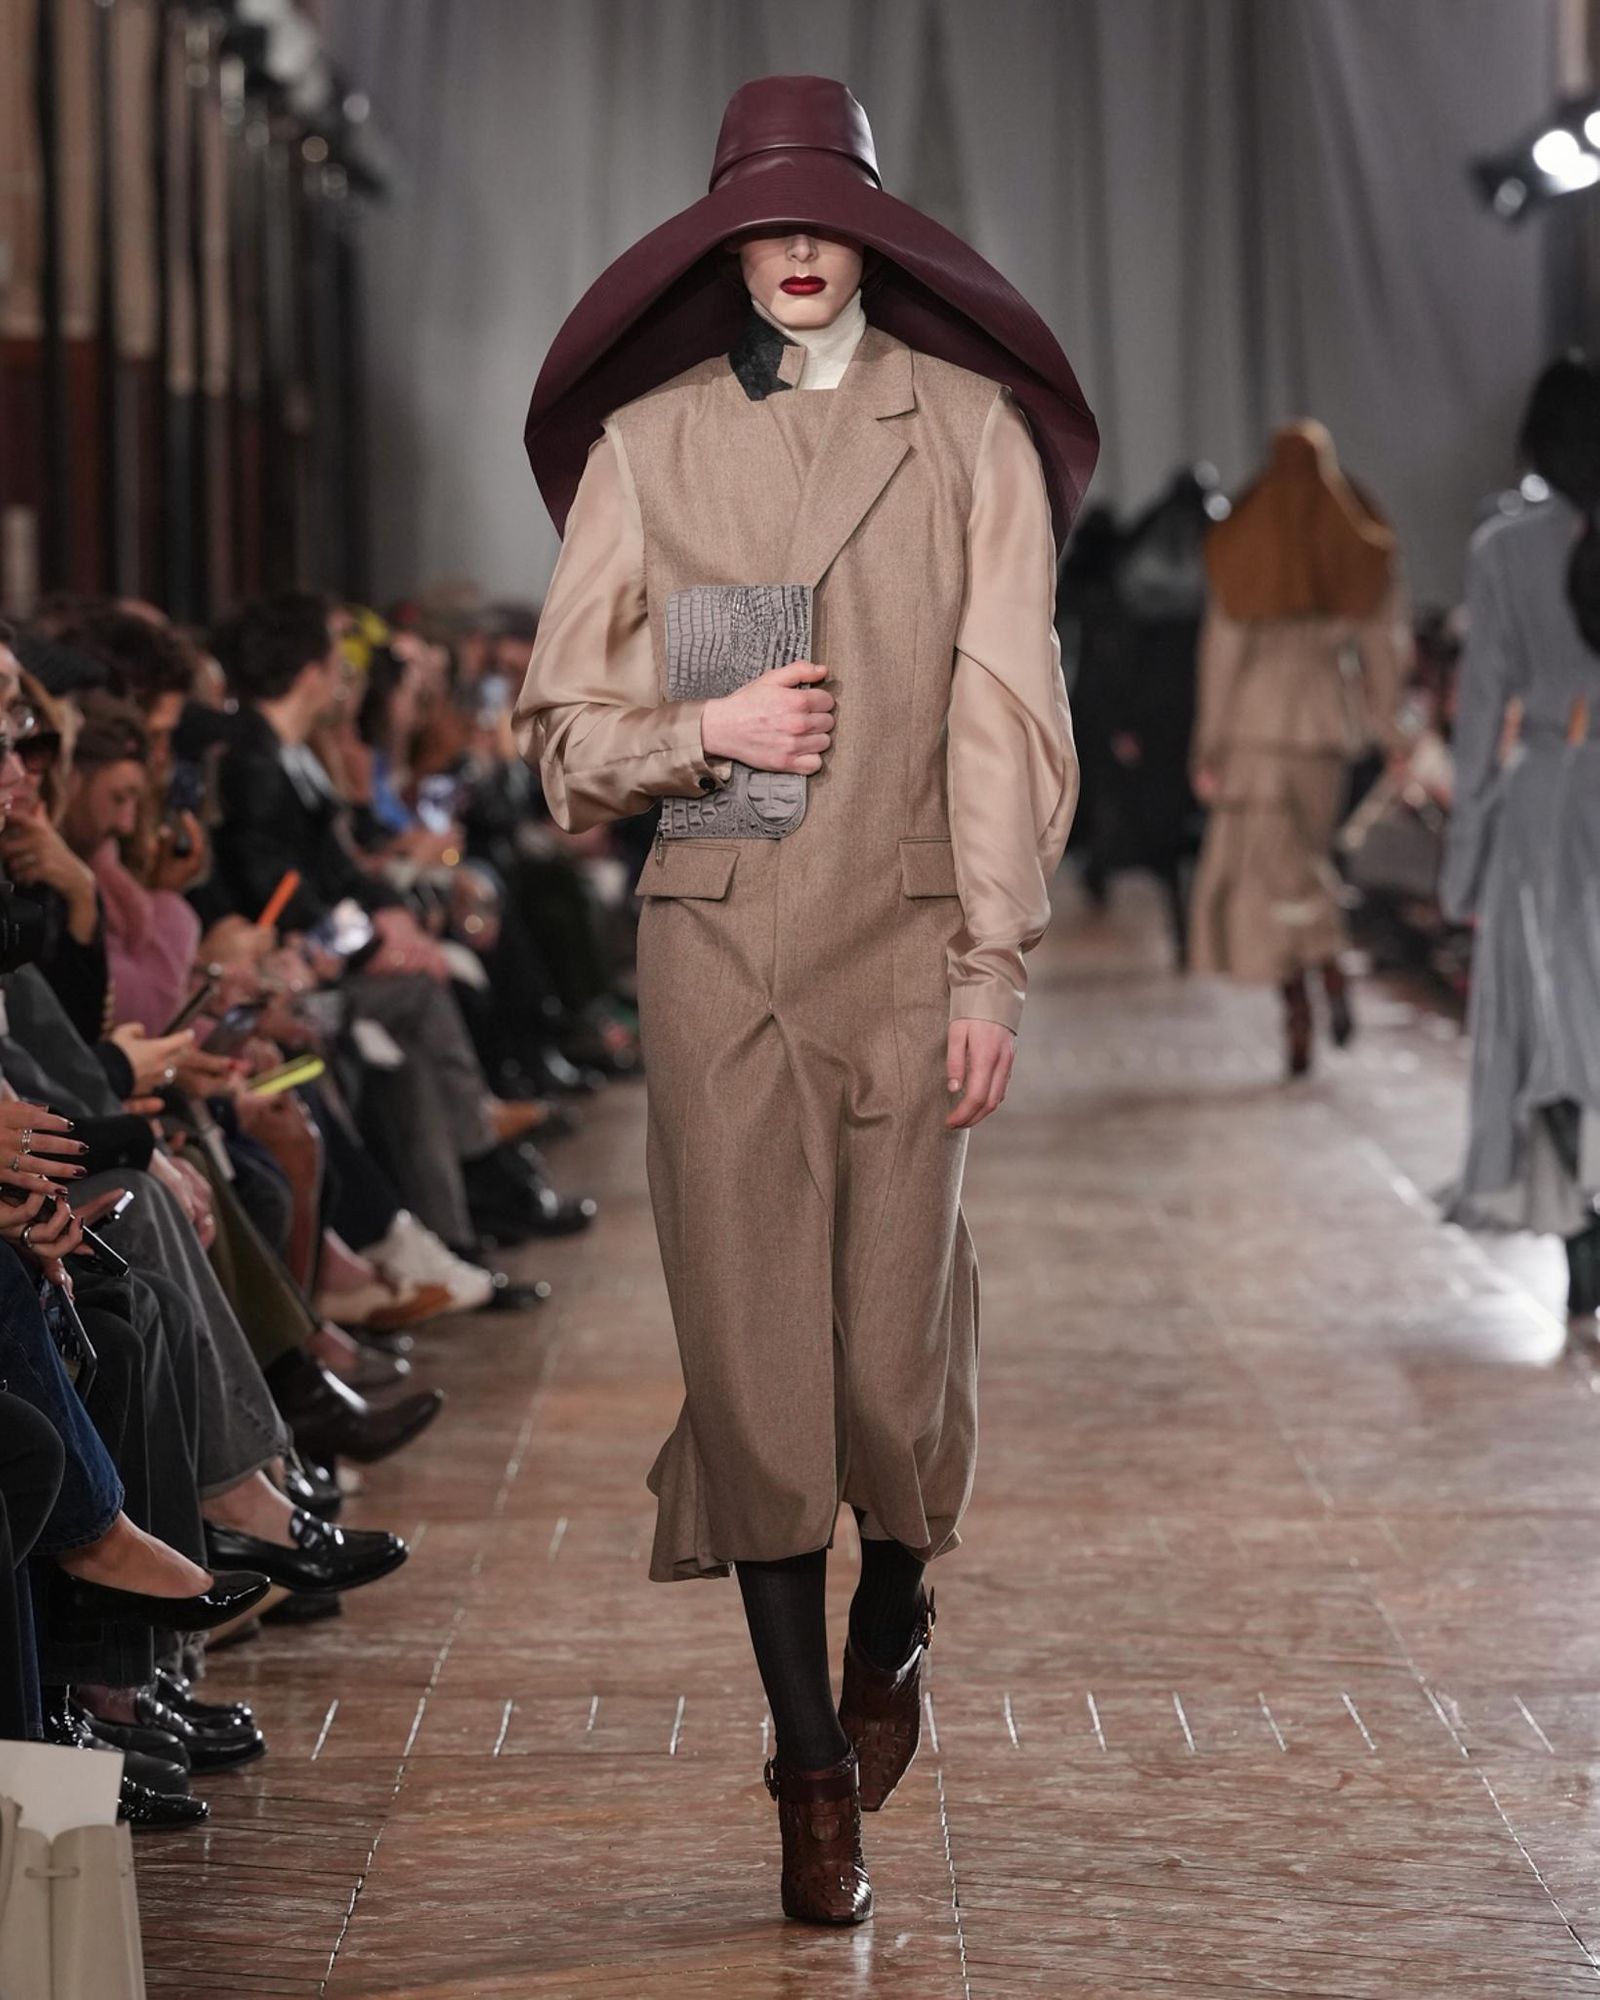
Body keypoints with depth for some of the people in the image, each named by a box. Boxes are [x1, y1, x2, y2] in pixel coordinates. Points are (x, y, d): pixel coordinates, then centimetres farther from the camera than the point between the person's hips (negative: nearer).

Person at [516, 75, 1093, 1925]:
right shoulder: (645, 440, 8)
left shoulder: (968, 427, 5)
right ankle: (815, 1776, 11)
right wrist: (709, 732, -10)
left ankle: (892, 1624, 33)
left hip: (905, 938, -1)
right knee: (752, 1354, -1)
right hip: (715, 942, 1)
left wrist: (994, 965, -4)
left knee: (894, 1347, -1)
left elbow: (1003, 712, 2)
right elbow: (566, 725, 10)